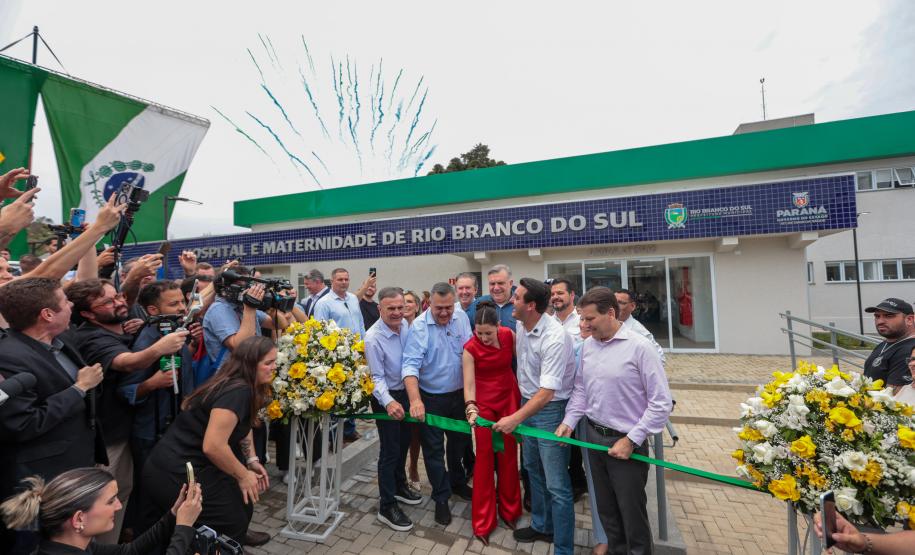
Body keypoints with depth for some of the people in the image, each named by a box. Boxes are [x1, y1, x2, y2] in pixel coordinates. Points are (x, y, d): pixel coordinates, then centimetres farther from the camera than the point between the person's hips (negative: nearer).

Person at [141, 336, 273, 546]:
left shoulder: (241, 387, 4)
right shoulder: (237, 391, -26)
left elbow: (241, 425, 16)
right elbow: (212, 446, -31)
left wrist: (252, 461, 6)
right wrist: (243, 476, -17)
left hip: (187, 467, 9)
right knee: (232, 525, 3)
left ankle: (237, 533, 37)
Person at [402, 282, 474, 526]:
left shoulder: (461, 320, -5)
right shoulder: (419, 326, -19)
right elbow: (411, 365, -25)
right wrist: (415, 400, -37)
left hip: (459, 394, 5)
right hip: (431, 398, -4)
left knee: (459, 441, 22)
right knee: (434, 449, 8)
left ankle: (458, 483, 47)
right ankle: (441, 498, 29)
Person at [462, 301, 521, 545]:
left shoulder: (509, 335, -10)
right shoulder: (470, 348, -18)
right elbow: (468, 383, -20)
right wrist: (470, 407, -36)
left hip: (510, 397, 3)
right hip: (484, 402, -3)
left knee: (509, 454, 13)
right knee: (485, 457, 3)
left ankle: (509, 509, 35)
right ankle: (483, 521, 20)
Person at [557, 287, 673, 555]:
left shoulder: (639, 347, -17)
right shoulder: (587, 345, 1)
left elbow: (661, 402, -15)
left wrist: (631, 440, -15)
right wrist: (568, 422, 1)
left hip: (625, 442, -5)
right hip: (593, 436, 6)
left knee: (632, 512, 11)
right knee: (606, 508, 21)